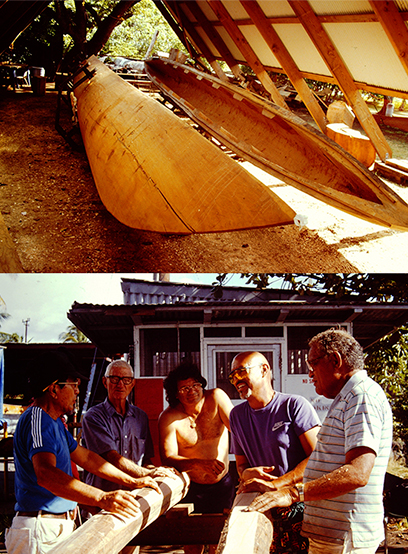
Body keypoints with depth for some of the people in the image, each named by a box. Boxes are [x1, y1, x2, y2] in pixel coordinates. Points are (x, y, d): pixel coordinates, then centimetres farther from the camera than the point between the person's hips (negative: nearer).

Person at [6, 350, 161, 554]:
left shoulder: (53, 422, 17)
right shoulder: (37, 419, -19)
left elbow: (84, 456, 24)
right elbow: (46, 474, -35)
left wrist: (132, 482, 20)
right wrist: (101, 498, -45)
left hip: (58, 527, 10)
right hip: (41, 530, -10)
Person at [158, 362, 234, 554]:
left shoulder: (216, 398, -11)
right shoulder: (169, 418, -13)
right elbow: (168, 458, -17)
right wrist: (198, 463, -34)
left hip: (222, 484, 1)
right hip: (191, 488, -1)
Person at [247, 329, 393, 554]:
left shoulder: (363, 395, -15)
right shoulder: (347, 398, 20)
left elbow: (357, 474, -27)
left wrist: (293, 493, -29)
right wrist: (280, 485, 22)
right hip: (330, 533, 9)